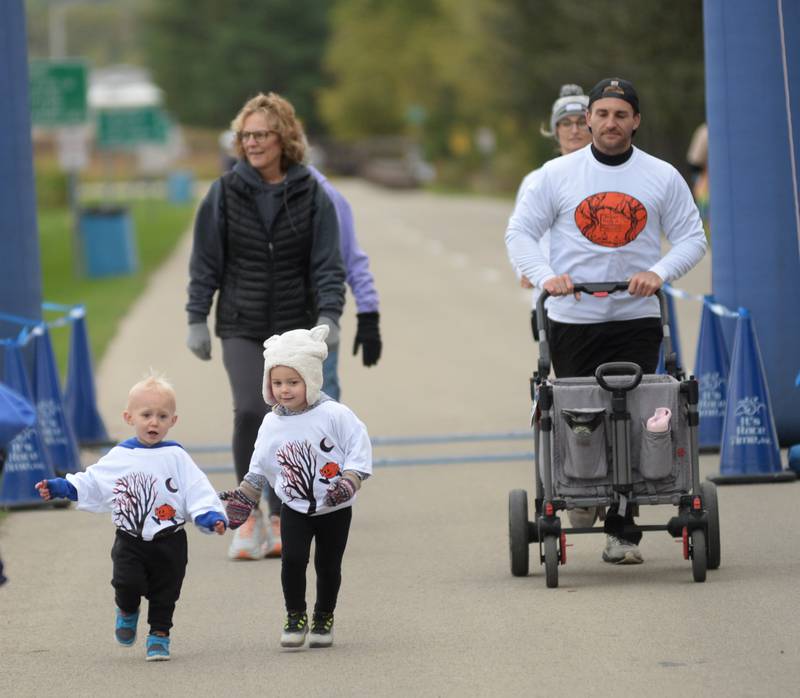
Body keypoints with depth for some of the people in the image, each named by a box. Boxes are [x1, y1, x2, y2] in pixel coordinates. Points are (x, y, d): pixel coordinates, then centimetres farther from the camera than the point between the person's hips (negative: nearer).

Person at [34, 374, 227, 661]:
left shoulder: (176, 456, -4)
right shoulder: (119, 457, 3)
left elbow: (197, 489, -6)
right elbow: (91, 483, 12)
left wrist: (210, 515, -21)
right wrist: (60, 487, 3)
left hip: (169, 542, -1)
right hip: (130, 541, 1)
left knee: (165, 592, 3)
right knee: (127, 582, -14)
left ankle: (159, 635, 20)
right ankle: (127, 611, 18)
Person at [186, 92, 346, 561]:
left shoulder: (311, 195, 0)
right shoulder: (226, 193, 1)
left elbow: (327, 262, -2)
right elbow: (206, 261, 5)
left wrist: (329, 316, -14)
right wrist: (197, 319, 0)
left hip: (295, 328, 1)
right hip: (241, 326, -1)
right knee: (250, 410, -17)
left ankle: (280, 521, 15)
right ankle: (250, 514, -4)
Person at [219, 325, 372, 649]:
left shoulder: (335, 415, -15)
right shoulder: (272, 424, -2)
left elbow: (359, 455, -12)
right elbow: (259, 469, 10)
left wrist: (347, 484, -24)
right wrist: (243, 499, 5)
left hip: (335, 509, -2)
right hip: (294, 507, 2)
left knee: (328, 565, 5)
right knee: (292, 560, -13)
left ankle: (324, 618, 26)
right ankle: (295, 616, 5)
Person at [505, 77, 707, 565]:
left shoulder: (663, 177, 5)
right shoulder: (557, 175, 4)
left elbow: (692, 238, 9)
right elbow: (520, 232, 7)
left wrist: (659, 272, -10)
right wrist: (545, 275, -11)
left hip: (636, 319, 0)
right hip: (572, 320, 0)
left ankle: (623, 532, -4)